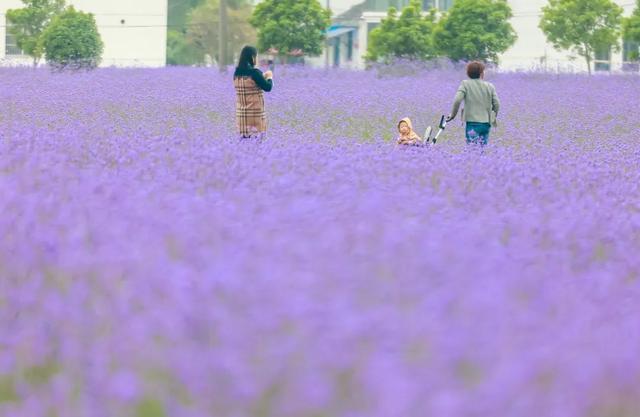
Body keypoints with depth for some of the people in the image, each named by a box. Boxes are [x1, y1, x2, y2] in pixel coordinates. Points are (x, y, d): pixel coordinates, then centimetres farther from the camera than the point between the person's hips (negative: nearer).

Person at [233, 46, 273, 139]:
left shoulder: (237, 73, 6)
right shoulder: (254, 72, -14)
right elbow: (268, 88, -8)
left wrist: (263, 77, 22)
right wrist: (269, 77, 11)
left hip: (241, 115, 6)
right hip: (255, 114, -6)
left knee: (244, 137, 8)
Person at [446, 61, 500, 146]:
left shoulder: (465, 84, 0)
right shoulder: (489, 86, 7)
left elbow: (457, 100, -11)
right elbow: (496, 104, 5)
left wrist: (453, 114, 3)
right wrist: (493, 116, 22)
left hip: (472, 123, -3)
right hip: (486, 123, 3)